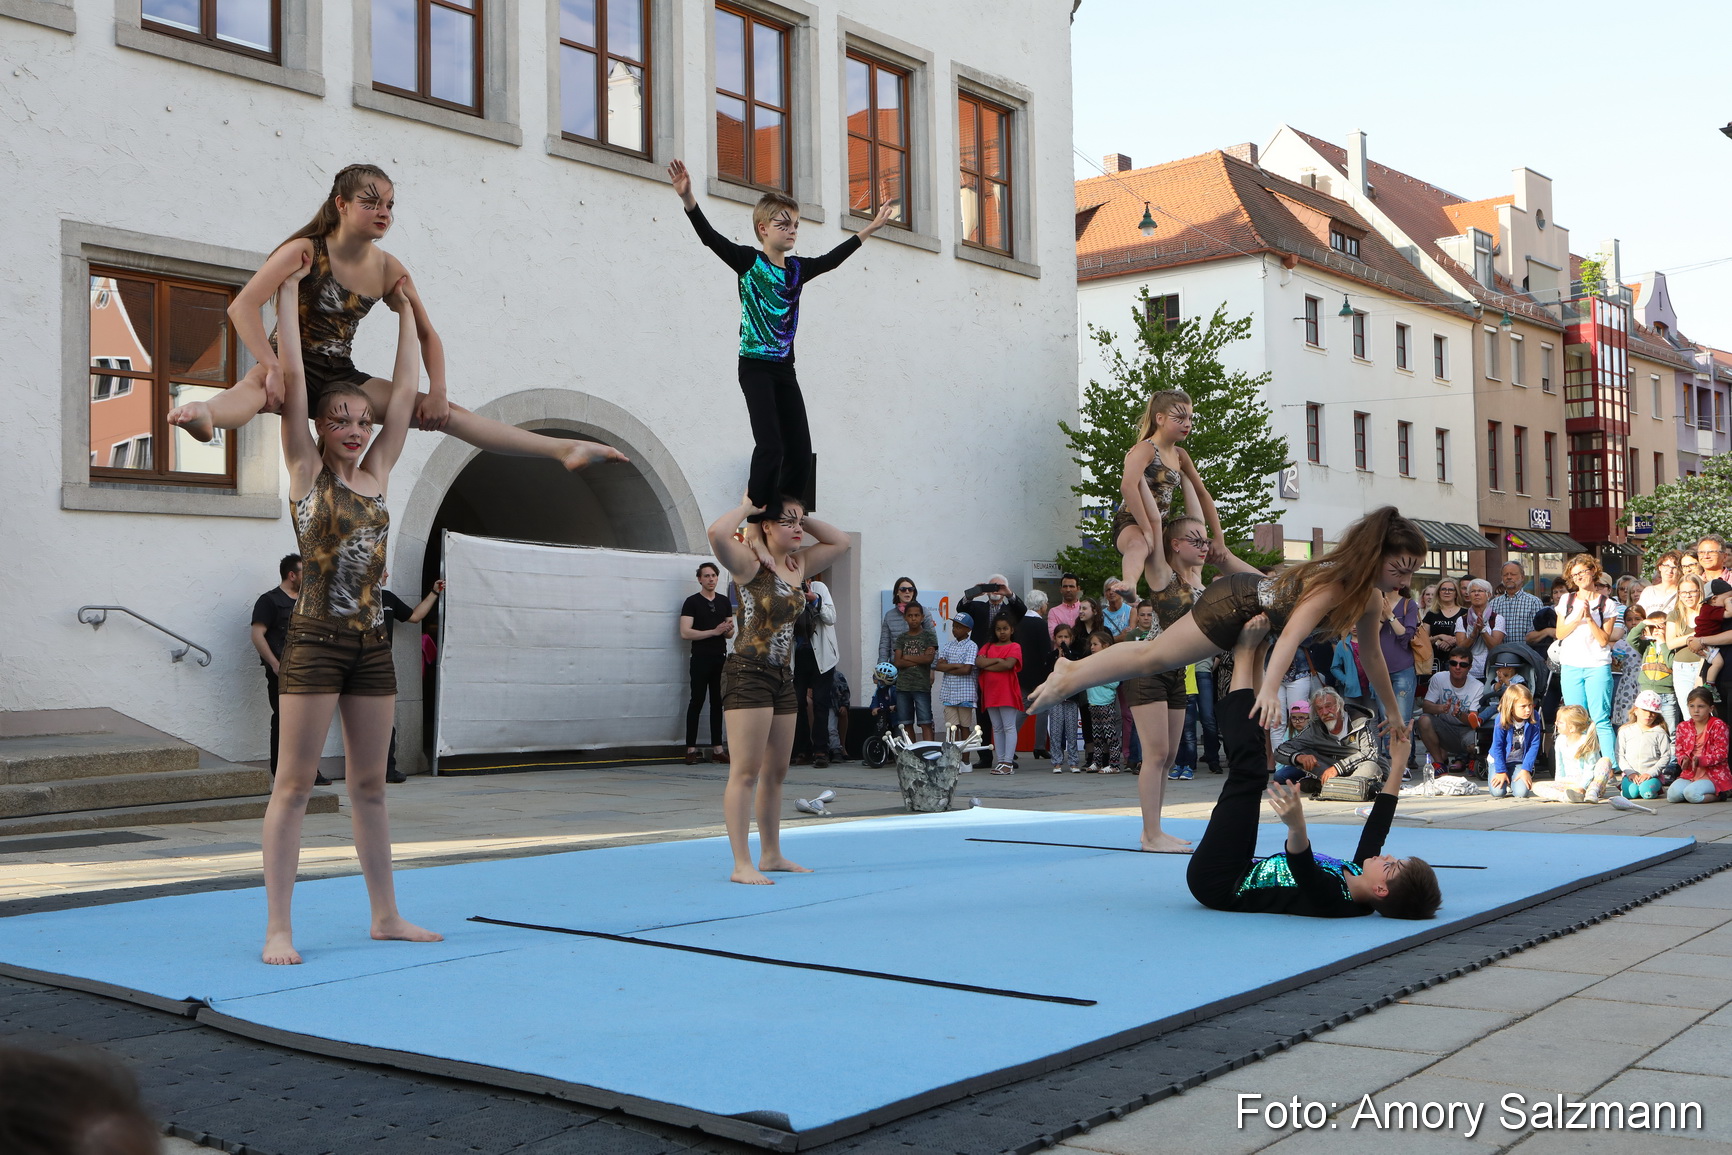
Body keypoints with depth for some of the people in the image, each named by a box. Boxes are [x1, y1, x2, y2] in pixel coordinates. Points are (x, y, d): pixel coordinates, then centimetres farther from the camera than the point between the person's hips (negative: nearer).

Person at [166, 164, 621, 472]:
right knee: (253, 388, -44)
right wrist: (272, 367, -33)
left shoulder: (388, 269, 4)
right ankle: (205, 417, -81)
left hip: (341, 378, 5)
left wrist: (437, 391, -2)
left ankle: (563, 449, -8)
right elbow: (242, 306, -23)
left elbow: (427, 335, 11)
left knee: (445, 413, -4)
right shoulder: (305, 252, -12)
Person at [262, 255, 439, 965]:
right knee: (294, 784, -3)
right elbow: (292, 377, -6)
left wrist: (405, 312, 19)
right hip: (315, 640, -5)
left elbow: (407, 390, 14)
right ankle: (278, 928, -1)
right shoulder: (306, 472, 0)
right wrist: (289, 290, -3)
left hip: (371, 644, 5)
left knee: (369, 785, 11)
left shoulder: (376, 474, 12)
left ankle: (385, 914, 17)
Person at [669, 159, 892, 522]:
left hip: (785, 369, 7)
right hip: (755, 366, -6)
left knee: (800, 449, 2)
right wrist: (687, 198, -33)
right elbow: (711, 237, -17)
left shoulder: (797, 268, 11)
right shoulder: (748, 261, -5)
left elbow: (832, 258, 27)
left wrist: (870, 228, 36)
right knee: (770, 445, -16)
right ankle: (760, 521, -8)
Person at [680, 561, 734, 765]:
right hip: (701, 658, -5)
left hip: (721, 658, 5)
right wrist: (714, 631, -14)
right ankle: (691, 749, -4)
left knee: (717, 702, 6)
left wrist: (729, 629, -5)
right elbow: (685, 632, -11)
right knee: (697, 701, -5)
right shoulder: (692, 602, -1)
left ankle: (717, 748, 9)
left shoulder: (724, 601, 14)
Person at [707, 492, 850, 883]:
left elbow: (840, 542, 24)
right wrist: (747, 506, -11)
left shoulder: (798, 565, 12)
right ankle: (741, 864, -9)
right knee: (746, 771, -9)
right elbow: (717, 533, -28)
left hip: (783, 678, 8)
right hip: (748, 675, -8)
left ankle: (771, 855, 24)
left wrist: (803, 518, 11)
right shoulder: (749, 563, -9)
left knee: (776, 773, 14)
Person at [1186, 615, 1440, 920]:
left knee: (1248, 772, -12)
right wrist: (1397, 765, 12)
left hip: (1216, 882, -7)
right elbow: (1378, 825, 7)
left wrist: (1297, 827, -70)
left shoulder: (1334, 901, -30)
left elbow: (1303, 870, -51)